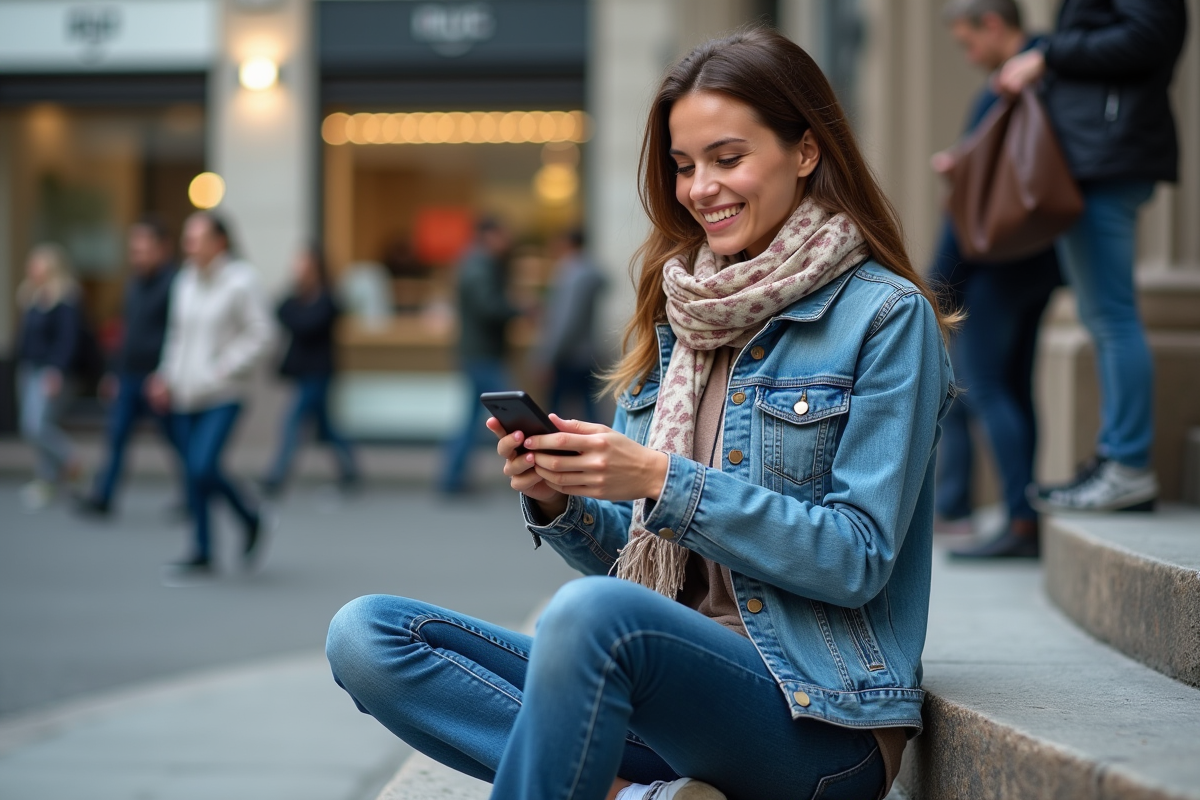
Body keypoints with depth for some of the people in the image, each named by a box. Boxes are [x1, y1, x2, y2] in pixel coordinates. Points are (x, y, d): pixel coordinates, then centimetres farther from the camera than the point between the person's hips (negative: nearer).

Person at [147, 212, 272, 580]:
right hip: (185, 396, 6)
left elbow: (260, 335, -10)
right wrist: (167, 376, 9)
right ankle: (202, 555, 14)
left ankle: (249, 518, 8)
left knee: (203, 467, -17)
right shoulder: (185, 281, 10)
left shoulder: (240, 281, -8)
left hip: (222, 397, -6)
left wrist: (222, 371, -14)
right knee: (194, 471, 6)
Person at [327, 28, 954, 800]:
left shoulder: (885, 315, -4)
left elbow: (858, 559, -11)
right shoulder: (675, 316, 15)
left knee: (592, 612, -37)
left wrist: (664, 481, -18)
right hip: (674, 676, 7)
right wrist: (558, 502, -6)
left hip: (821, 719, -7)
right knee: (364, 633, -10)